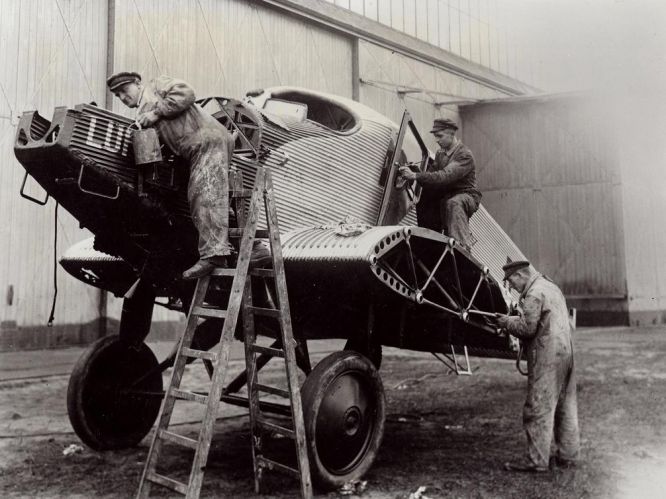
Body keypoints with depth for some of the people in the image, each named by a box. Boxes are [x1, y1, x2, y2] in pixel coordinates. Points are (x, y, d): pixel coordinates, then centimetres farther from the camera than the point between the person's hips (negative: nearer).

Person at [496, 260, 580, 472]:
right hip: (565, 351, 10)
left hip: (547, 357, -10)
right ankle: (567, 455, 23)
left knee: (538, 409, -4)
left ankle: (537, 460, 0)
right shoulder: (551, 287, 17)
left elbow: (527, 327, -17)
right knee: (565, 407, 14)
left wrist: (507, 322, 0)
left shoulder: (534, 293, -13)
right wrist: (513, 320, 14)